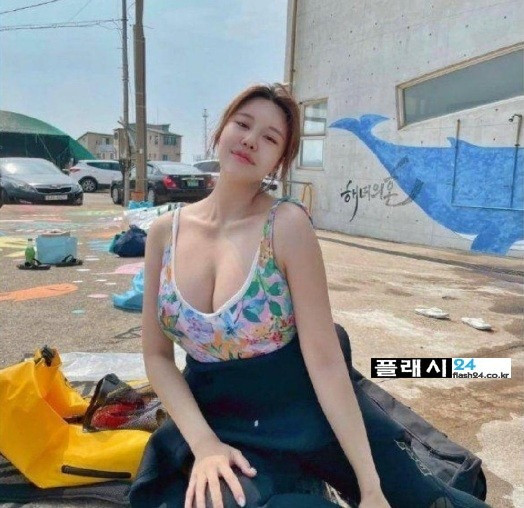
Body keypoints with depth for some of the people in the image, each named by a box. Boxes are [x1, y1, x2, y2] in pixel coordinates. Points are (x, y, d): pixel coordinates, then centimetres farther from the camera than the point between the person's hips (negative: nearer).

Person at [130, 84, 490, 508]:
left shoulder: (287, 224, -16)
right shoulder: (165, 231, -4)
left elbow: (325, 360, -17)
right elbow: (157, 355, -1)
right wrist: (204, 443, -14)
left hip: (301, 414, -2)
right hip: (215, 422, 3)